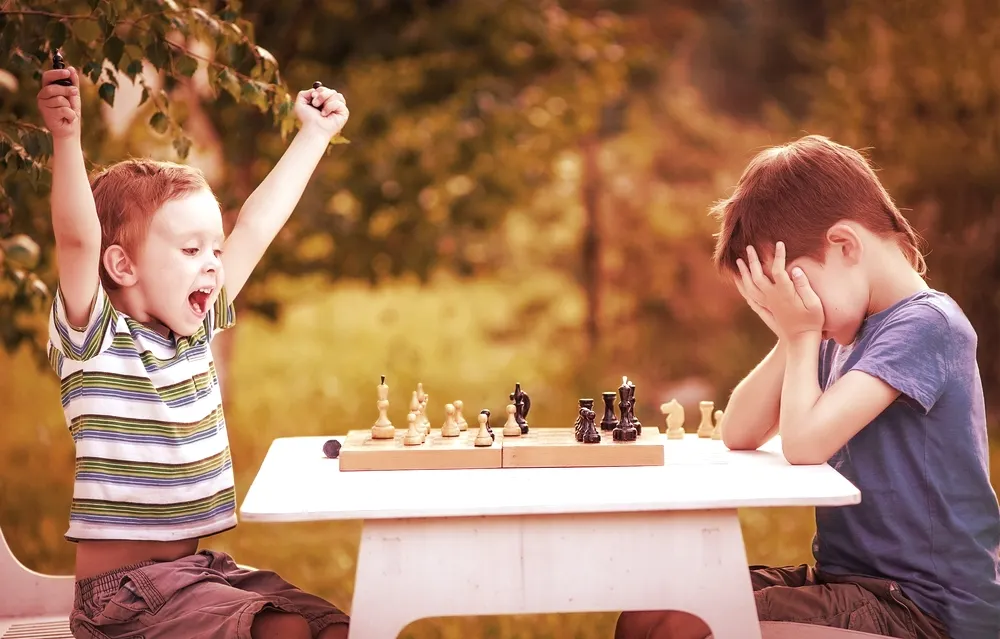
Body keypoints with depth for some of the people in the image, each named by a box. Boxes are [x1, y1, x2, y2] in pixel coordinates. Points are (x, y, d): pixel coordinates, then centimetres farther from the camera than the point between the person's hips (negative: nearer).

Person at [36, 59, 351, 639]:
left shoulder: (195, 330, 10)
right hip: (124, 591, -7)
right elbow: (78, 242, -26)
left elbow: (256, 226, 15)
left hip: (197, 570, 7)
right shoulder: (95, 340, -8)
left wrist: (315, 134, 23)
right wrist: (66, 136, -38)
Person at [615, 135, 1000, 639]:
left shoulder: (925, 324, -15)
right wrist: (794, 337, -3)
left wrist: (803, 334, -9)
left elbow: (805, 441, -25)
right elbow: (740, 435, 9)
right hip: (851, 577, 8)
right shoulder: (844, 333, 12)